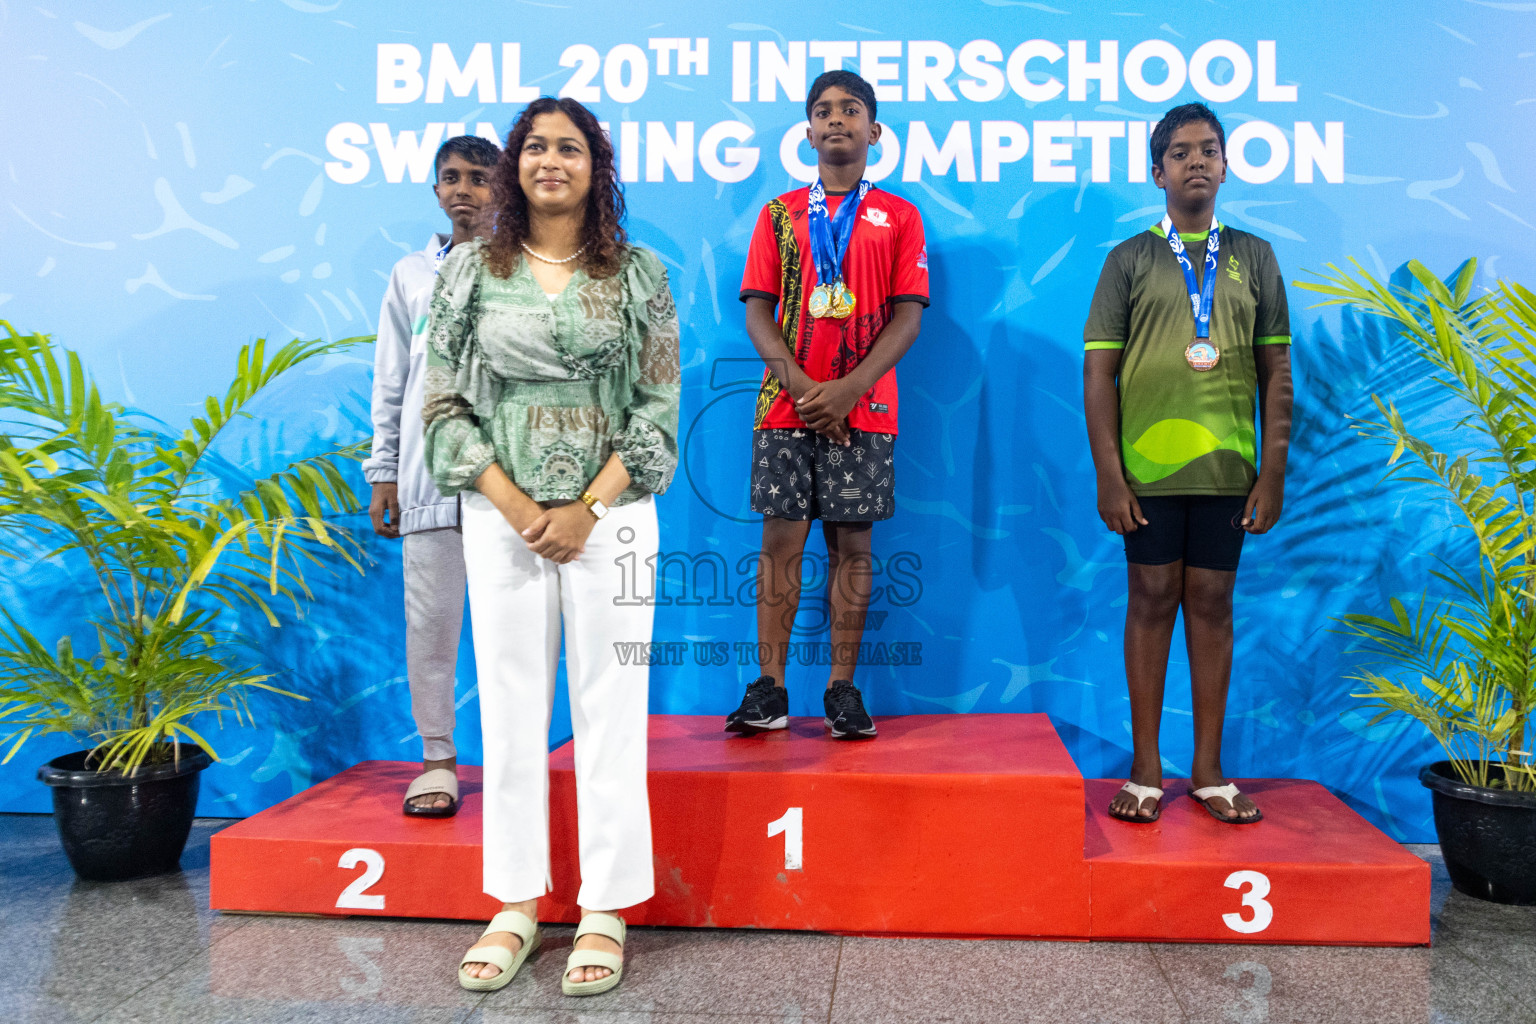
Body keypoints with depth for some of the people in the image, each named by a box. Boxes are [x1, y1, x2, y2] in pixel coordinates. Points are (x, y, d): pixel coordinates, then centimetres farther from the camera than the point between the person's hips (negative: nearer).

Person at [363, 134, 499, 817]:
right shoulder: (411, 275, 14)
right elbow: (390, 383, 15)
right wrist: (383, 473, 9)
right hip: (429, 472, 2)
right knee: (430, 617, 2)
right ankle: (437, 759, 12)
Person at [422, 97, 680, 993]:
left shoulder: (638, 273, 4)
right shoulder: (472, 270, 7)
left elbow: (661, 405, 0)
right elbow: (445, 402, 5)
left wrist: (587, 508, -9)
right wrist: (512, 504, -8)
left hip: (609, 514, -1)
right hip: (502, 515, 2)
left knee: (610, 708, 1)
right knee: (510, 706, 6)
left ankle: (606, 912, 14)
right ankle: (516, 906, 20)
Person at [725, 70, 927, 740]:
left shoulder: (898, 217, 11)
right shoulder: (778, 215, 14)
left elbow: (908, 316, 1)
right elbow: (758, 313, 6)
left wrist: (846, 389, -12)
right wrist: (800, 385, -10)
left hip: (864, 410, -1)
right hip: (786, 405, 1)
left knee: (852, 544, 1)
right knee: (781, 540, -1)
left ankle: (843, 689, 8)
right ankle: (769, 689, 4)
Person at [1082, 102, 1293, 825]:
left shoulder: (1253, 257, 12)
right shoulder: (1129, 260, 6)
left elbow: (1276, 372, 10)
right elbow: (1097, 372, 1)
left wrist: (1274, 470, 2)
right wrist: (1109, 474, -7)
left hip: (1227, 467, 2)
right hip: (1148, 466, -2)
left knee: (1212, 603, 6)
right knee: (1151, 601, 2)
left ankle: (1208, 770, 15)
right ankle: (1145, 770, 11)